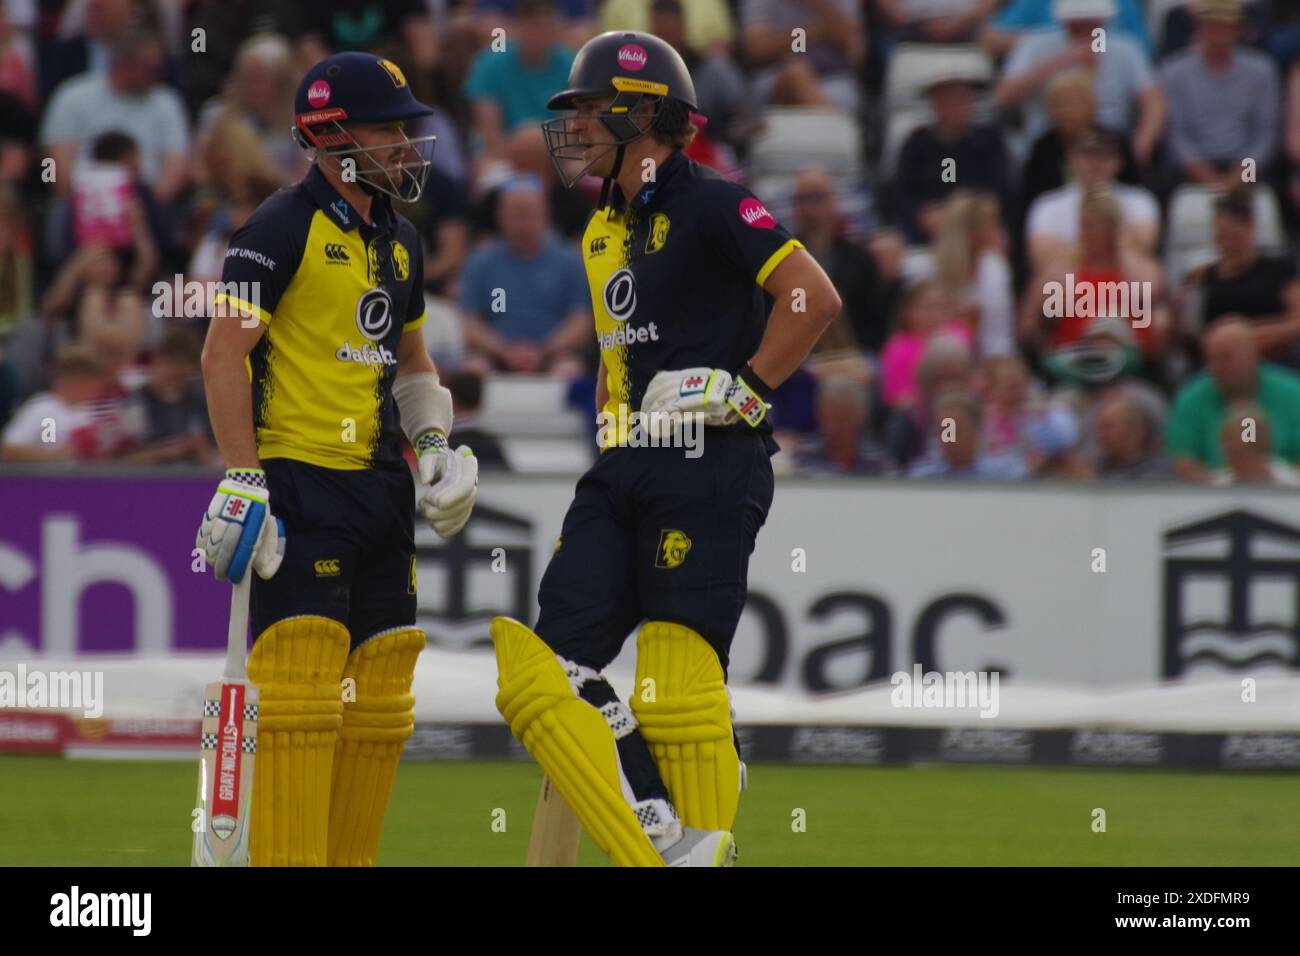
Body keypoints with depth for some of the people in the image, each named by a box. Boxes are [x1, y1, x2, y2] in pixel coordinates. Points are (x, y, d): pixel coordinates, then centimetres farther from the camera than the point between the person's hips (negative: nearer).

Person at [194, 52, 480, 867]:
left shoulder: (399, 240, 16)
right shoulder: (283, 230, -9)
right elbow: (224, 352, -14)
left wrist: (438, 447, 11)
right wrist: (243, 478, -19)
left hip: (382, 491, 8)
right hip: (300, 484, -8)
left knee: (382, 697, 9)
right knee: (302, 687, -13)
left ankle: (352, 857, 16)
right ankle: (288, 858, -14)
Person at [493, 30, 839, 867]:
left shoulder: (709, 205, -7)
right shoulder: (605, 230, 20)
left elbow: (816, 298, -15)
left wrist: (746, 390, -13)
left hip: (707, 465, -9)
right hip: (629, 469, 9)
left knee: (677, 683, -11)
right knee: (541, 671, -4)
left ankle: (705, 850, 0)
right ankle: (662, 847, -7)